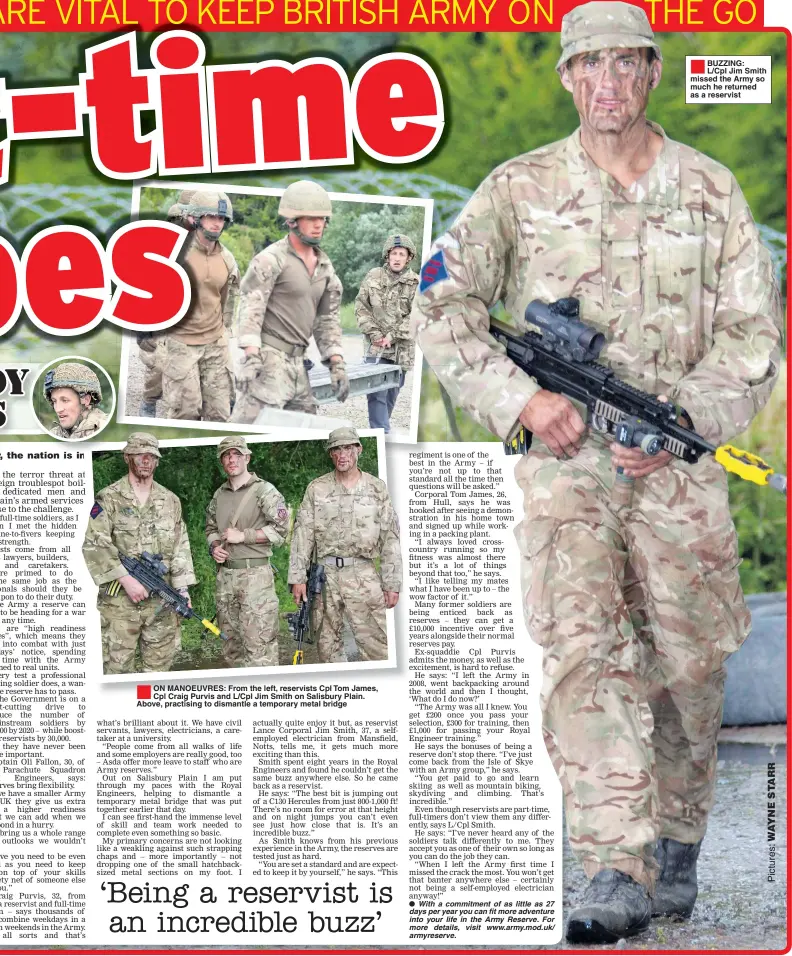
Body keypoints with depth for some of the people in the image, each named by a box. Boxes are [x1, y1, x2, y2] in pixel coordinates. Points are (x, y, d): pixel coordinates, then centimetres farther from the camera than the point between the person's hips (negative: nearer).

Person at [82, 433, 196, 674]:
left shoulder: (170, 501, 12)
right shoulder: (109, 499, -2)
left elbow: (180, 547, 11)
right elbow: (94, 546, -10)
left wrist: (182, 588, 0)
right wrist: (126, 580, -17)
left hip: (161, 599, 4)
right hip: (120, 598, -4)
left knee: (159, 663, 8)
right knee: (118, 663, -2)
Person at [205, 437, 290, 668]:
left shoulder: (264, 491, -4)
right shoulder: (219, 495, 14)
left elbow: (280, 529, -10)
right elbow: (211, 527, 26)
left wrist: (242, 536, -12)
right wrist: (214, 546, 4)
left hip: (255, 573, -6)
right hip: (225, 574, 6)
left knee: (258, 642, -10)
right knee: (231, 641, 11)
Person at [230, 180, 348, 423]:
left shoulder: (324, 266, 14)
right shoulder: (271, 259, -8)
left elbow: (327, 318, 18)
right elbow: (251, 307, -16)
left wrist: (337, 366, 9)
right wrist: (251, 357, -26)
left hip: (296, 361, 8)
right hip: (269, 356, -8)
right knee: (251, 424, -16)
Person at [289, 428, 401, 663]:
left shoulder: (377, 488, 5)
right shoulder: (316, 489, 6)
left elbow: (390, 538, 5)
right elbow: (302, 535, 5)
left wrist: (392, 583, -1)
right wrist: (297, 578, -2)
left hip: (363, 575, -1)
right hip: (324, 574, 1)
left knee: (375, 645, -6)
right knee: (327, 644, 7)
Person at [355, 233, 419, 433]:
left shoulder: (415, 283, -2)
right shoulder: (374, 277, 3)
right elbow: (361, 306, 4)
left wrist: (392, 336, -13)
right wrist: (374, 333, -8)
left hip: (401, 348, 1)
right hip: (376, 346, 0)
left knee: (392, 393, 9)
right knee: (377, 392, -10)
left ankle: (380, 428, 24)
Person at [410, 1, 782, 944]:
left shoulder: (711, 191, 8)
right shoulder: (520, 189, 4)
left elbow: (753, 335, 6)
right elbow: (440, 311, 2)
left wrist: (682, 418, -9)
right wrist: (523, 398, -10)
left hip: (678, 466, 2)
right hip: (565, 459, -1)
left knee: (687, 669, 7)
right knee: (582, 653, -15)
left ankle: (677, 845, 30)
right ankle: (617, 874, -13)